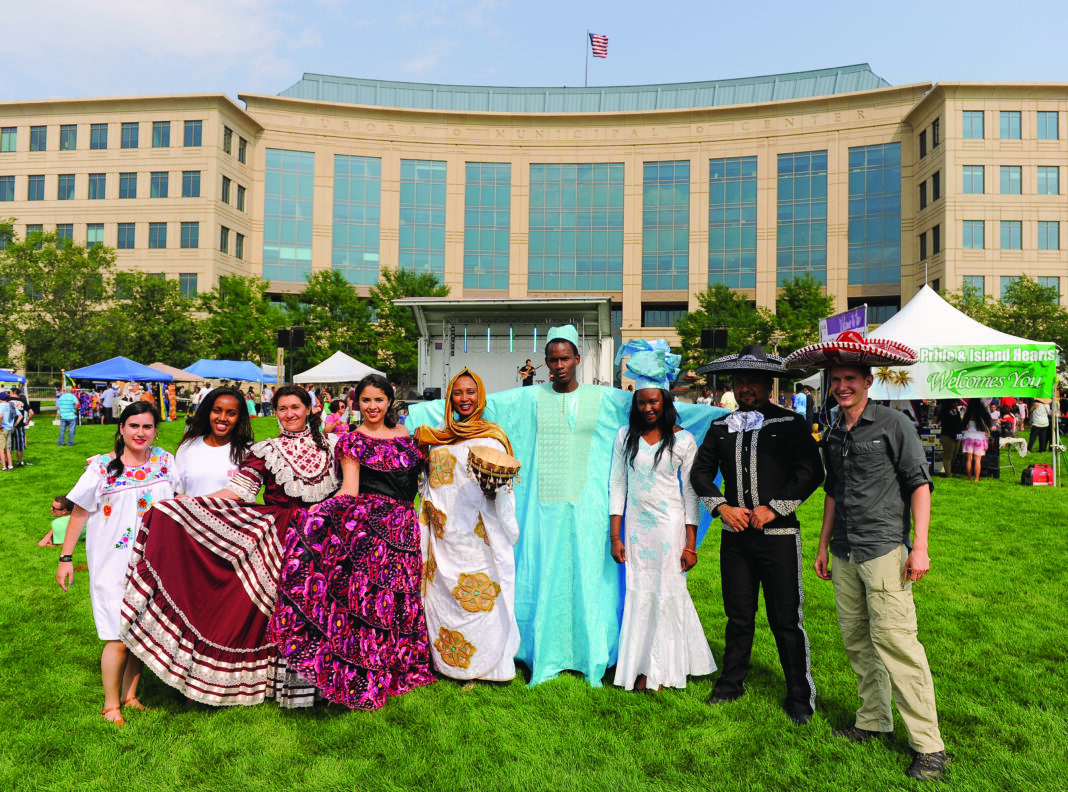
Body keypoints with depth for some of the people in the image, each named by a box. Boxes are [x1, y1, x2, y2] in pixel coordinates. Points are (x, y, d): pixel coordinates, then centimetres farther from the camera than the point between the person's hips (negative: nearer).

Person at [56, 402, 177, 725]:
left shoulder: (166, 462, 3)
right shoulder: (102, 467, -5)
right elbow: (79, 513, 1)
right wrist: (66, 557, 1)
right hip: (113, 563, -3)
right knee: (119, 637, -4)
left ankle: (130, 694, 27)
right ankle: (111, 704, 14)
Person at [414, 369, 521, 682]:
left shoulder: (491, 437, -2)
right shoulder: (440, 436, 14)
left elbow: (503, 479, -6)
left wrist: (493, 488, -27)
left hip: (477, 535, -5)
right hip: (443, 535, 5)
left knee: (479, 596, -4)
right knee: (443, 595, 8)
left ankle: (483, 666, 8)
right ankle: (447, 662, 21)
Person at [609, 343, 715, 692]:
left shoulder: (683, 440, -3)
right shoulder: (626, 437, 4)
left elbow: (691, 493, -2)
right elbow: (617, 486, 5)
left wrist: (691, 544, -5)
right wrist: (615, 536, 0)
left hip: (670, 526, -2)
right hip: (636, 527, 2)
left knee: (668, 594, 3)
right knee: (639, 595, 6)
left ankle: (662, 669, 17)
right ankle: (641, 668, 20)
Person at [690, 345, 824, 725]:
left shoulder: (791, 424, -1)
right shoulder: (720, 428, 11)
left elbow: (810, 473, -6)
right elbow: (700, 472, 13)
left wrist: (772, 508, -12)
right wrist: (723, 507, -2)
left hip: (779, 534, -3)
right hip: (735, 536, 4)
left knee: (787, 620, 2)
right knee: (738, 615, 14)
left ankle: (800, 696, 18)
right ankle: (732, 683, 29)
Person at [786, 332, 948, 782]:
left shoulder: (893, 425, -5)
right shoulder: (832, 435, 13)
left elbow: (919, 484, -6)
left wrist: (920, 547, -12)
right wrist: (823, 546, 21)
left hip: (884, 549, -6)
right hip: (844, 554, 6)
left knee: (895, 640, -9)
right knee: (857, 642, 11)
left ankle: (928, 745, 1)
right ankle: (874, 721, 26)